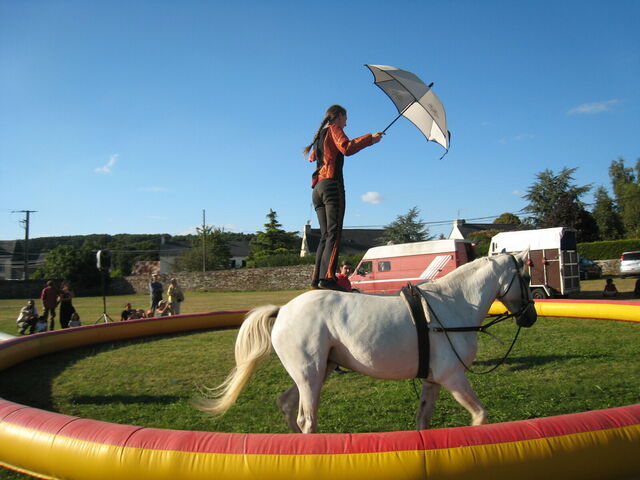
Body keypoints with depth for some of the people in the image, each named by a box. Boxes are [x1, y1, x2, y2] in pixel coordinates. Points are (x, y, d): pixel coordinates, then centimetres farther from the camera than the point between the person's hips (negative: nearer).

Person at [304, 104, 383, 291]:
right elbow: (347, 148, -14)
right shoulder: (334, 129, 5)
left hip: (317, 188, 8)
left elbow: (312, 157, 45)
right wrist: (370, 138, -7)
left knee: (325, 235, 5)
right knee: (334, 233, -17)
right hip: (332, 185, -8)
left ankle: (316, 279, -4)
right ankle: (327, 277, -29)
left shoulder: (320, 134, 28)